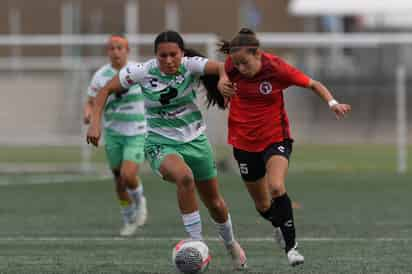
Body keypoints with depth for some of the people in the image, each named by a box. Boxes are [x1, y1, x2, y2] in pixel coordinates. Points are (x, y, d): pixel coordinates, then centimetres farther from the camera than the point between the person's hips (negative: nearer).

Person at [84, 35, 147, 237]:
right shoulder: (101, 76, -5)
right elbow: (91, 103, 1)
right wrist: (88, 115, -22)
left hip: (137, 134, -2)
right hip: (113, 134, 2)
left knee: (128, 176, -19)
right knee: (119, 182, 8)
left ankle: (139, 200, 14)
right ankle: (129, 220, 30)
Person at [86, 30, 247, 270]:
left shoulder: (190, 66, -16)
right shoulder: (143, 72, -14)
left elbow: (220, 67, -34)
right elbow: (107, 90, -4)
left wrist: (223, 77, -57)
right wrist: (96, 122, -15)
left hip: (195, 140, 2)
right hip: (161, 144, -2)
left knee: (214, 202, 14)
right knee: (184, 176, -36)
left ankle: (231, 244, 47)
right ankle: (196, 243, -27)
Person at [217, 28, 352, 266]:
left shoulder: (276, 68, -18)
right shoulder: (231, 67, -11)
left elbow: (313, 84, -7)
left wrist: (332, 102, -25)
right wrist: (223, 90, -14)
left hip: (276, 137, -3)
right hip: (244, 142, 3)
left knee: (276, 187, -30)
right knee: (263, 205, 14)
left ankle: (291, 245, -20)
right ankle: (279, 225, 48)